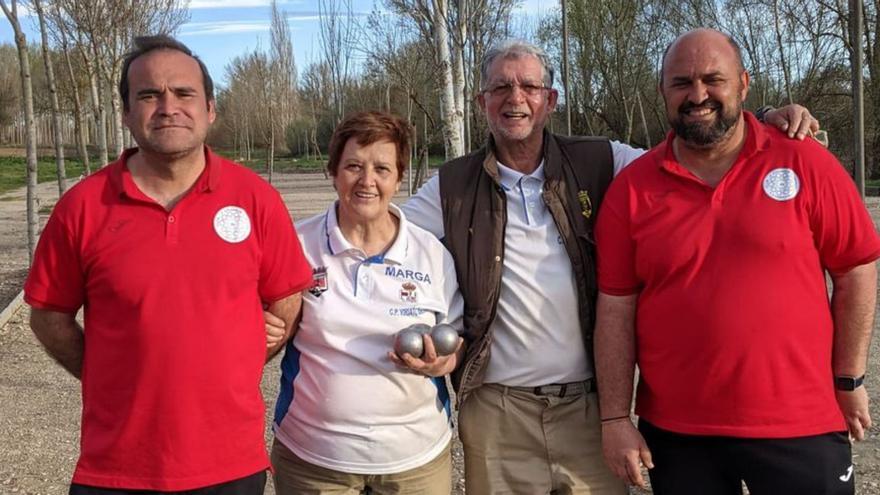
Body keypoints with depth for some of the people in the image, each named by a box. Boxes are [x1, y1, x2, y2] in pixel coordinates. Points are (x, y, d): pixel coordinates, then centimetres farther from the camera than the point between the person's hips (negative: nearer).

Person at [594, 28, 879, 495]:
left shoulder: (805, 163, -4)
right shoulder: (631, 188, -2)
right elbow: (615, 307, -2)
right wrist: (614, 418, -4)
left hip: (800, 427, -1)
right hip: (675, 432, 1)